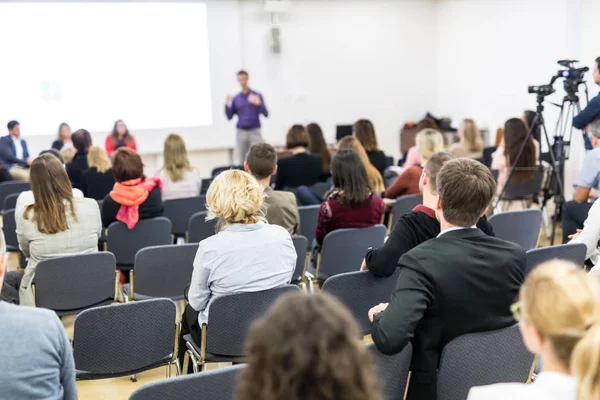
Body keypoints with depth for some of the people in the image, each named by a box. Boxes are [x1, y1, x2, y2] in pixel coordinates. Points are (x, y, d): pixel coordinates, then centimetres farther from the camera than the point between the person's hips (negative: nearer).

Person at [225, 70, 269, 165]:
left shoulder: (257, 95, 4)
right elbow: (229, 117, 9)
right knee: (239, 161, -1)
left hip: (255, 132, -2)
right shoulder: (235, 98, 11)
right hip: (241, 132, 2)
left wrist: (259, 103, -22)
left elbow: (266, 114, -3)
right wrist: (227, 105, -8)